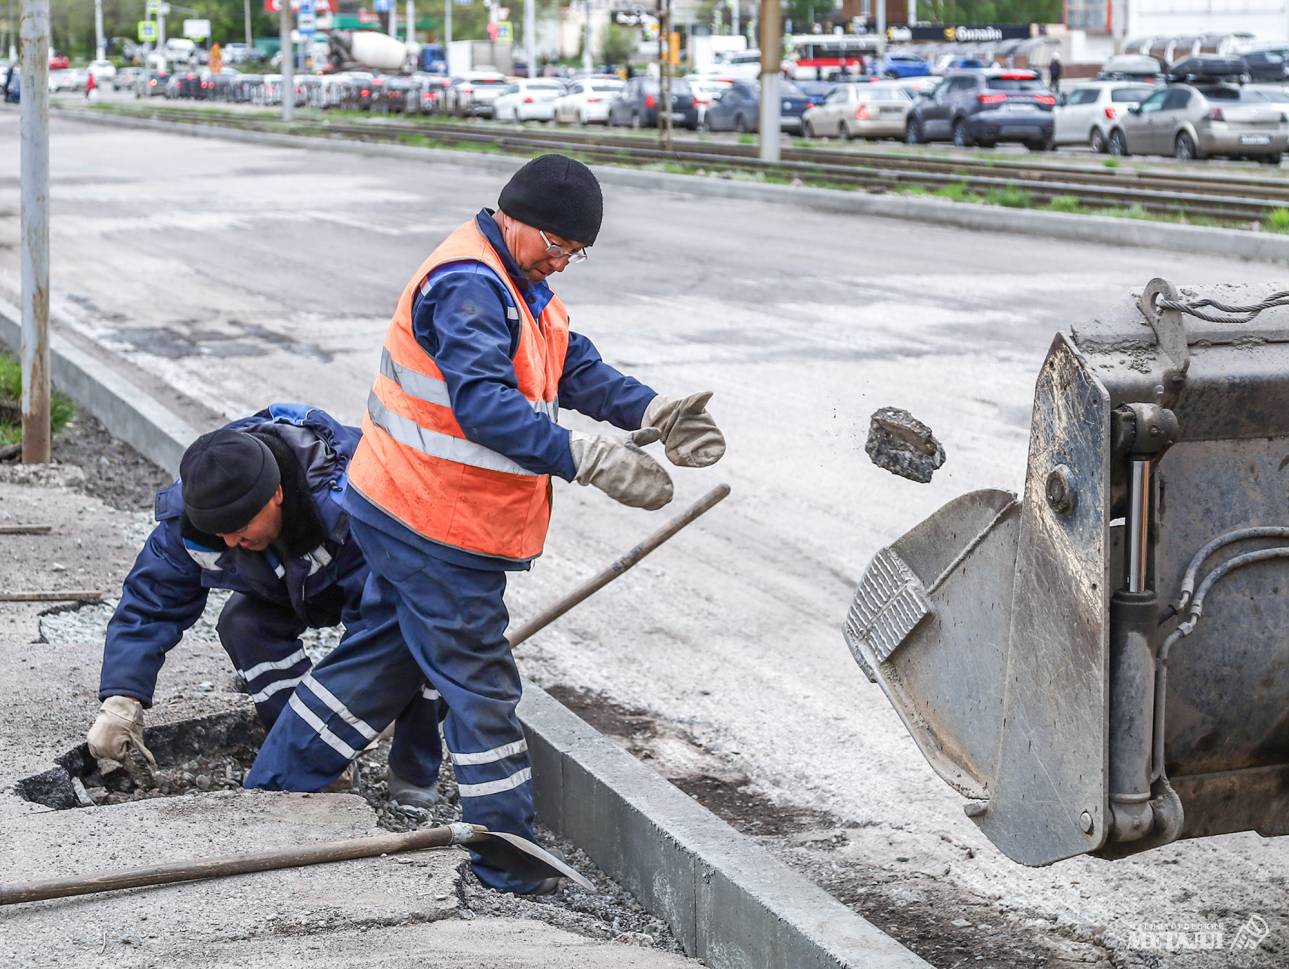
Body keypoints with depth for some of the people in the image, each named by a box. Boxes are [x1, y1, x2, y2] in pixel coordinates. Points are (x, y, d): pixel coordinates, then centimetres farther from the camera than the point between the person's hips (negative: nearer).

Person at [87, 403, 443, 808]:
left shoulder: (343, 504, -46)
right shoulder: (191, 510, -29)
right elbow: (151, 600, -22)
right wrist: (120, 702, -35)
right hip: (293, 581, 5)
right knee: (243, 623, -24)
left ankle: (413, 775, -12)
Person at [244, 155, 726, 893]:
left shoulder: (520, 283, 13)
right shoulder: (467, 286, -22)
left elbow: (577, 368, 8)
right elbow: (486, 405, -34)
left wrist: (652, 413, -7)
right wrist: (589, 460, -41)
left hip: (408, 518, 11)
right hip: (439, 528, -11)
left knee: (385, 656, 19)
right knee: (479, 684, -2)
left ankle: (273, 792, 30)